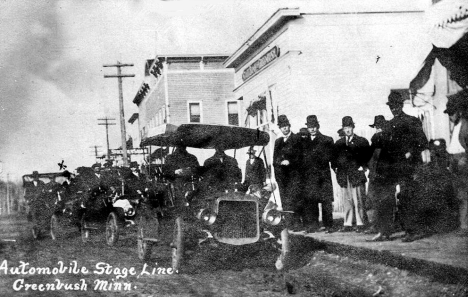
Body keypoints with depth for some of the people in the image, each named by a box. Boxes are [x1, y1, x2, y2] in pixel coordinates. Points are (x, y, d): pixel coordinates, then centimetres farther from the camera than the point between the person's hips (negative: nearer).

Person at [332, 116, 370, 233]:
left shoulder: (362, 141, 5)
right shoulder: (338, 143, 16)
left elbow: (367, 156, 3)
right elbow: (334, 158, 19)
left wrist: (362, 167, -7)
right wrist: (335, 168, 5)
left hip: (357, 175, -3)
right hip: (343, 177, 3)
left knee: (358, 202, -4)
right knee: (347, 202, 4)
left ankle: (360, 224, 0)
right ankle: (347, 224, 7)